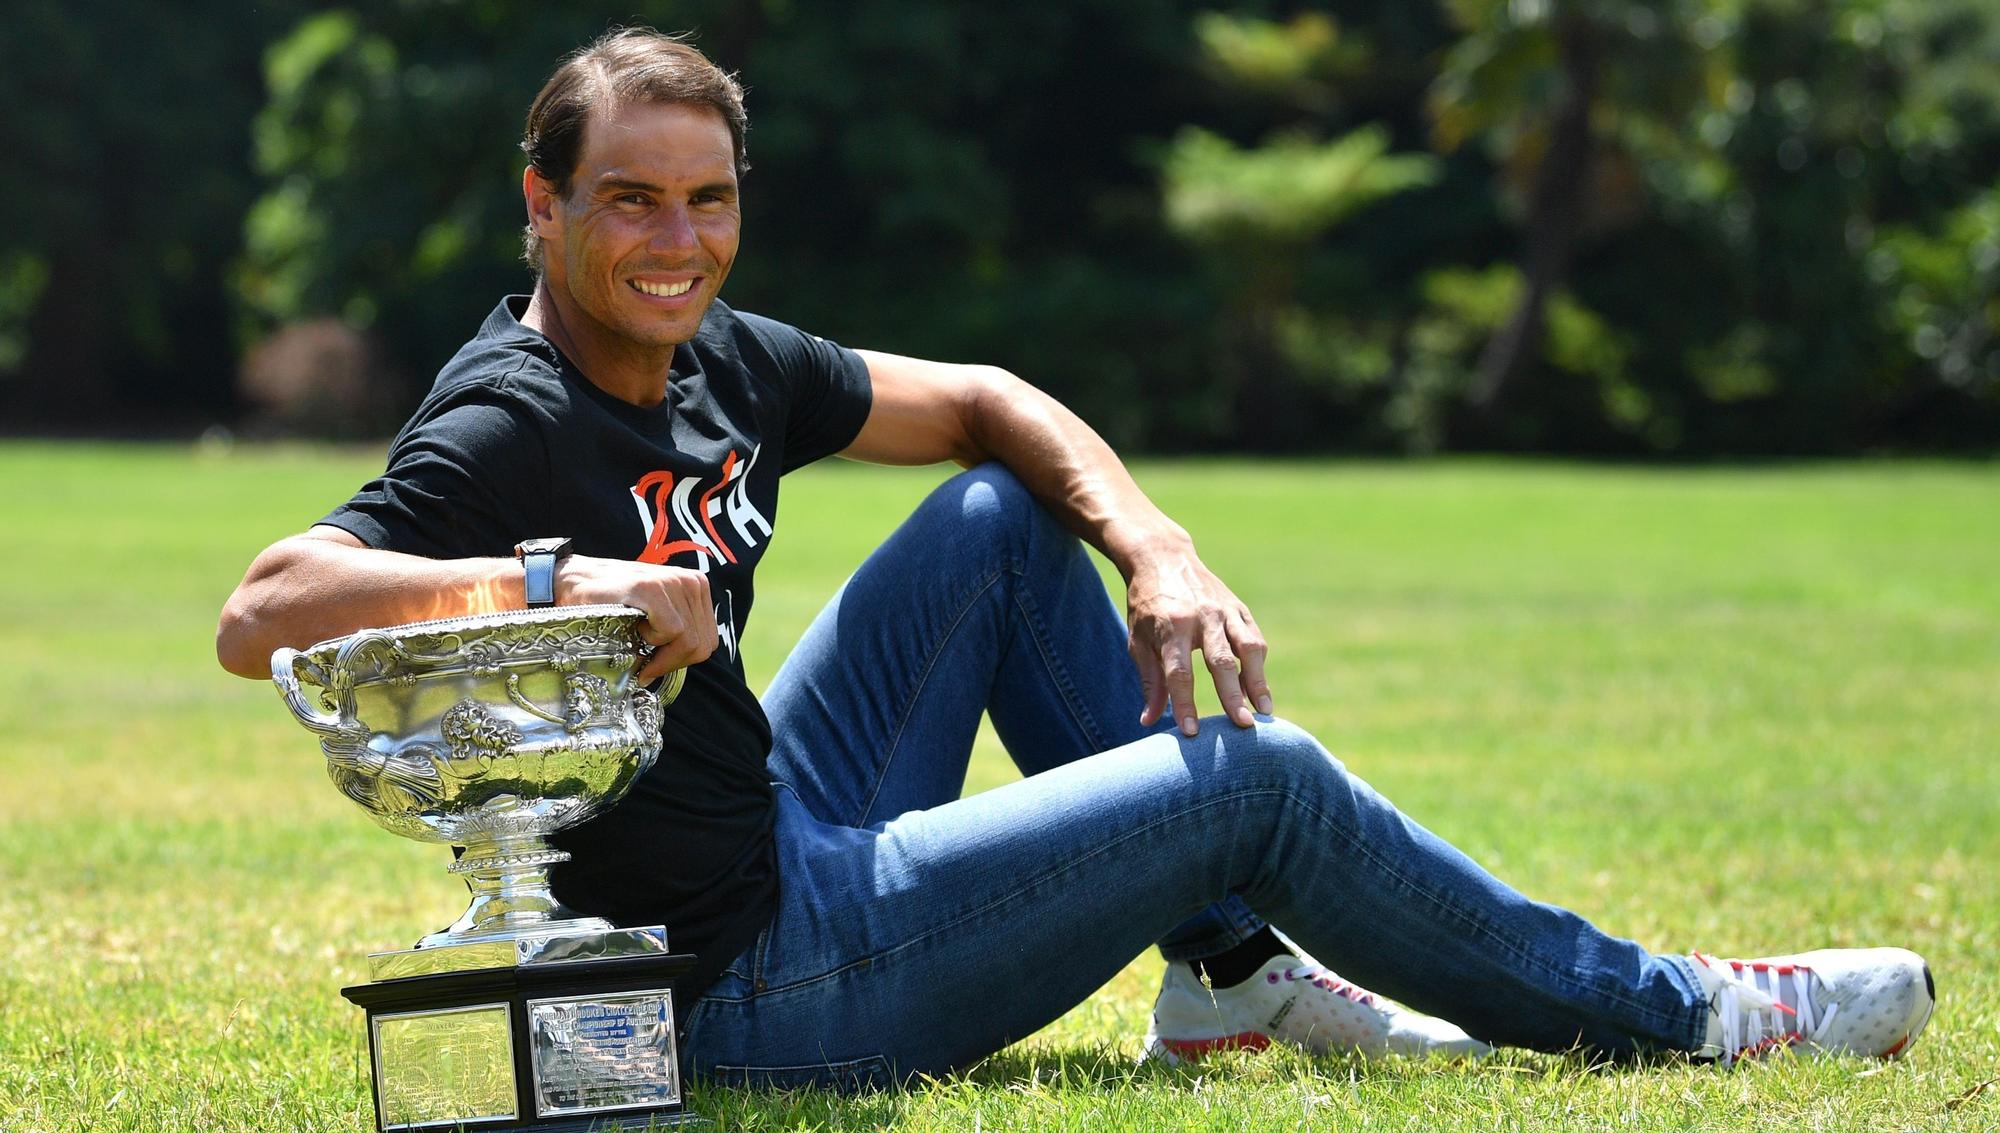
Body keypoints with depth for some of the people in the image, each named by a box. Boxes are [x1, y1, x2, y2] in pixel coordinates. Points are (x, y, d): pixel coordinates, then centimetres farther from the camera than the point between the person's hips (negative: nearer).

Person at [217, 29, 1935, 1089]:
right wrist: (550, 586, -41)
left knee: (1002, 521, 12)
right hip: (753, 999, -9)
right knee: (1252, 776, -5)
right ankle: (1677, 1017, 11)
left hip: (792, 858, 9)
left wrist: (1161, 554, 1)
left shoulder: (716, 367, 5)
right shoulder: (515, 423, -20)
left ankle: (1228, 968, 13)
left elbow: (984, 405, 17)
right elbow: (259, 614, -33)